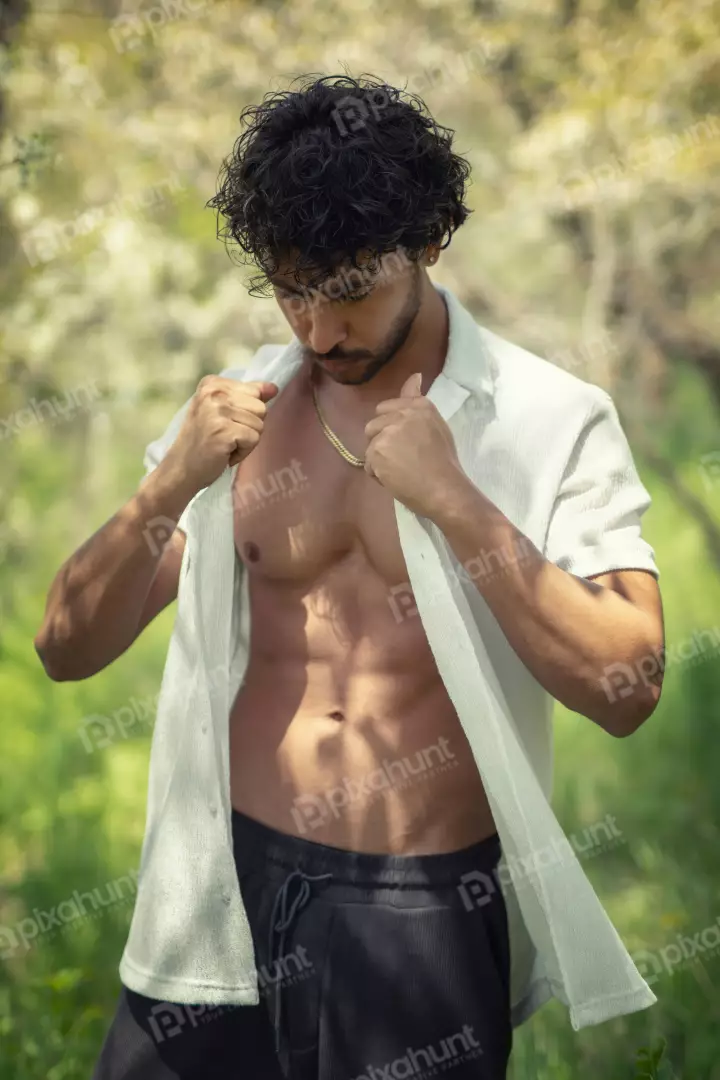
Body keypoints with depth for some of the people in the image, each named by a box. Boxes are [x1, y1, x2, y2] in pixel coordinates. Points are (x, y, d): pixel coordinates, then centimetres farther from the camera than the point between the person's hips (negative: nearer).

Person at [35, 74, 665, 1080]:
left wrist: (452, 499, -21)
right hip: (231, 884, 3)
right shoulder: (235, 407, 4)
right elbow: (69, 649, 2)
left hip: (428, 912, -3)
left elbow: (626, 688, -15)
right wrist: (170, 486, -15)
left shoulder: (553, 421, -7)